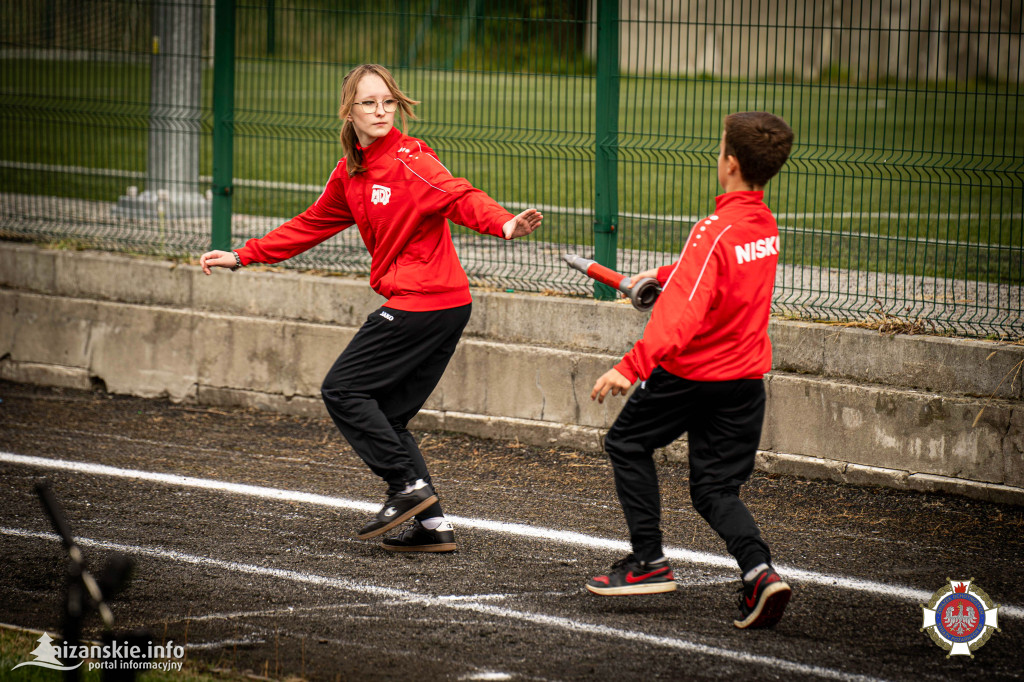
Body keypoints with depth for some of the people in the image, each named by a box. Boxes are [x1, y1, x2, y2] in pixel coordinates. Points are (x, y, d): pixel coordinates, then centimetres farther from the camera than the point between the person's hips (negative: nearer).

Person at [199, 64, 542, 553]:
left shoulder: (408, 159, -12)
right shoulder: (350, 173, 14)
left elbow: (459, 196, -25)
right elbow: (311, 225, 25)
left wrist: (503, 224, -44)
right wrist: (241, 257, 25)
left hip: (424, 301, -9)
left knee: (343, 389, -4)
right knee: (387, 416, 10)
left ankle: (409, 486, -5)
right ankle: (433, 526, 8)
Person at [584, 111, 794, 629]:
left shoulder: (716, 232, -22)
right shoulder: (765, 226, 4)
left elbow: (681, 312, -32)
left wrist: (632, 366, -38)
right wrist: (663, 275, 34)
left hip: (689, 372, -7)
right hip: (745, 376, 7)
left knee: (628, 445, 16)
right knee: (715, 487, 10)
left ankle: (648, 561, 14)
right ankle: (758, 570, -15)